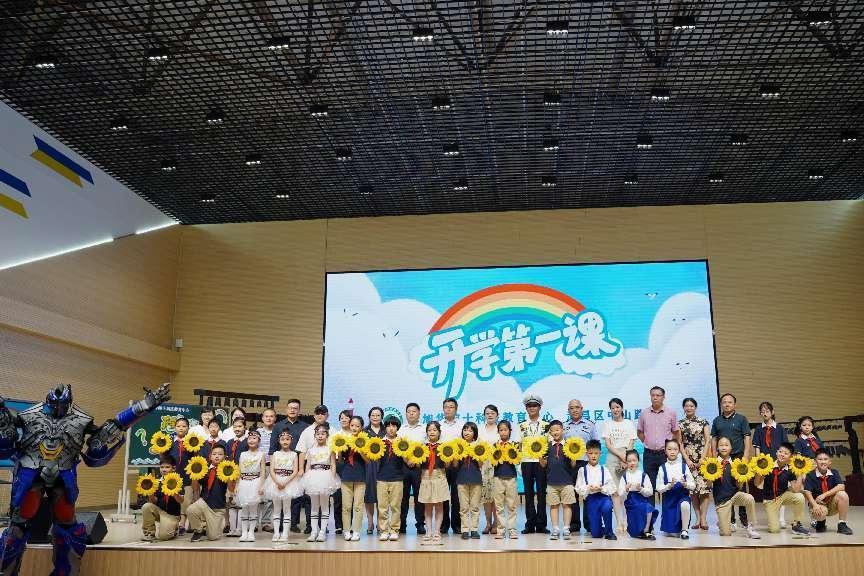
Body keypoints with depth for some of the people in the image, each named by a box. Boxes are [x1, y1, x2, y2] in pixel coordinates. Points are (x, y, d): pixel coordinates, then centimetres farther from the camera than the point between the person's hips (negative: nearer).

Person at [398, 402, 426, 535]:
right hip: (403, 466, 1)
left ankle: (420, 524, 6)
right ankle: (402, 524, 9)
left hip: (419, 466, -1)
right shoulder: (401, 429, 12)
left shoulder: (424, 429, 9)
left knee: (419, 496, -1)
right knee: (403, 495, 2)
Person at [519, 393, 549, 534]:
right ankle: (530, 524, 8)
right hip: (526, 461, 1)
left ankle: (541, 524, 6)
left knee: (541, 492, -1)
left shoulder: (545, 425, 8)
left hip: (541, 461, -1)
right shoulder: (522, 426, 13)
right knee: (528, 492, 3)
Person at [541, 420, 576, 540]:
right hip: (552, 481, 2)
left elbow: (573, 465, -1)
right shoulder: (547, 446, 4)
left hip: (566, 481, -2)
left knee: (567, 505, 3)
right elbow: (543, 465, 5)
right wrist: (540, 456, -11)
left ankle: (566, 529, 10)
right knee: (553, 505, 6)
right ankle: (555, 530, 12)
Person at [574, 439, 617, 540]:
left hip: (604, 496, 0)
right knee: (596, 534, -4)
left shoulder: (604, 470, 5)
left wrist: (601, 488, -16)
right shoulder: (582, 470, 5)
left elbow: (612, 487, -1)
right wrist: (589, 488, -16)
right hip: (590, 499, 0)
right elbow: (579, 488, 0)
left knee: (607, 508, -39)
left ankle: (609, 532, -13)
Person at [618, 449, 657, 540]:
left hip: (642, 501, 0)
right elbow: (621, 495, -1)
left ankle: (646, 531, -14)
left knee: (648, 508, -33)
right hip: (630, 503, 0)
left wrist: (641, 489, -17)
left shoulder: (643, 475, 3)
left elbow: (650, 492, -1)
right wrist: (626, 489, -20)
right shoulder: (624, 476, 4)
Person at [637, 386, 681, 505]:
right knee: (649, 485, 4)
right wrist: (647, 442, 4)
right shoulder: (644, 413, 4)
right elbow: (639, 432, 14)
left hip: (666, 453, -1)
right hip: (649, 454, 1)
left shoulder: (671, 413, 1)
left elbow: (676, 432, 10)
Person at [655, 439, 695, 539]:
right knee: (670, 530, -1)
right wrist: (669, 486, -20)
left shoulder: (684, 466, 0)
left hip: (683, 496, -1)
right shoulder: (662, 468, -1)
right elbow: (659, 488, -3)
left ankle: (684, 530, -16)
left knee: (684, 505, -37)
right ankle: (677, 529, 37)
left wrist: (685, 484, -19)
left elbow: (693, 485, 1)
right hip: (669, 498, 1)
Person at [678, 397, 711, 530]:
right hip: (688, 458, 1)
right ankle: (698, 518, 7)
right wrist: (687, 460, -5)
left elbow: (708, 440, 2)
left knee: (703, 486, -10)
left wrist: (703, 458, -7)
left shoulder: (703, 422, 7)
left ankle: (703, 518, -7)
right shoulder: (679, 424, 7)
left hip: (702, 457, -1)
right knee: (692, 489, 0)